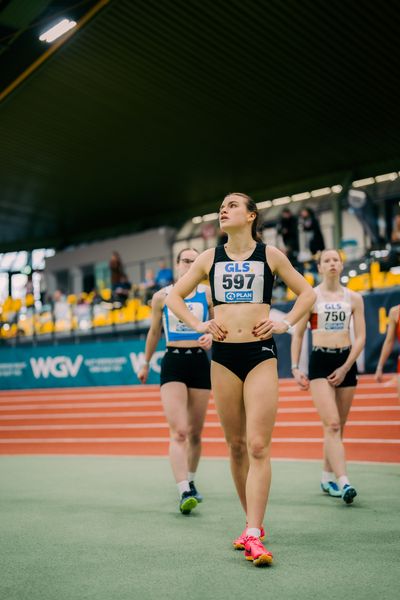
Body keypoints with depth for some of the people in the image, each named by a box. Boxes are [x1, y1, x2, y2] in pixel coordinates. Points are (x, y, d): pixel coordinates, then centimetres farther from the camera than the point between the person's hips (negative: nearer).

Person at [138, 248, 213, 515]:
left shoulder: (208, 293, 5)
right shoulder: (162, 296, 6)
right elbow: (154, 333, 17)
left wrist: (211, 336, -14)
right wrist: (146, 364, 24)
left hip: (199, 362, 1)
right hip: (173, 362, -1)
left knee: (195, 432, 10)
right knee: (178, 431, -15)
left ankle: (191, 482, 30)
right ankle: (184, 492, -19)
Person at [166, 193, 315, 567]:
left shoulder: (269, 255, 5)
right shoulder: (210, 258, 10)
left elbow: (306, 292, 13)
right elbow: (174, 296, 17)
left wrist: (285, 323, 0)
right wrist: (198, 325, 4)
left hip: (260, 354, -2)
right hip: (223, 356, 3)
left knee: (258, 446, -10)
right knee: (236, 446, 7)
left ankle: (253, 536, -9)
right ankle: (254, 523, 20)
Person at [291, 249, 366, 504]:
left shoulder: (353, 298, 7)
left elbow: (361, 337, 3)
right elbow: (298, 334, 5)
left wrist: (345, 368, -7)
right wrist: (295, 367, -3)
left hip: (346, 362, 3)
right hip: (320, 361, -3)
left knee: (338, 426, 7)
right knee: (332, 424, -15)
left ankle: (327, 477, 21)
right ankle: (343, 482, -21)